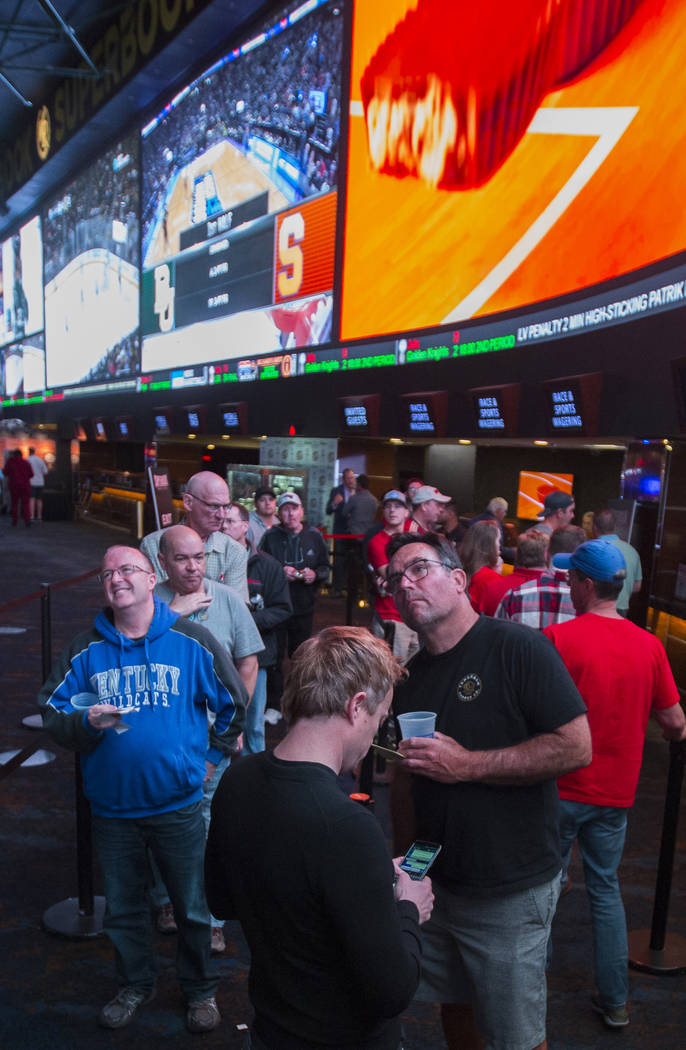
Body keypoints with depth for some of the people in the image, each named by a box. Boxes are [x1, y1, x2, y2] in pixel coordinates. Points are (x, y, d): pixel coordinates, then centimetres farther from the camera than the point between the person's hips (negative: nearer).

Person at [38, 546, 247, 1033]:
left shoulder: (192, 641, -8)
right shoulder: (86, 649, -3)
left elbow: (234, 704, 4)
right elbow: (51, 709, 2)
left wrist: (211, 756, 5)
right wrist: (86, 722, -18)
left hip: (179, 805, -2)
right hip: (113, 806, 2)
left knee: (192, 906, 12)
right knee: (123, 906, 20)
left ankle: (200, 990, 37)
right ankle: (135, 984, 45)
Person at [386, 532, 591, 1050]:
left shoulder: (519, 648, -17)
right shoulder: (411, 676, 4)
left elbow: (577, 746, -21)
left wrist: (468, 765, -23)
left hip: (511, 890, -6)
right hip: (435, 881, 6)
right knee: (453, 1007, 22)